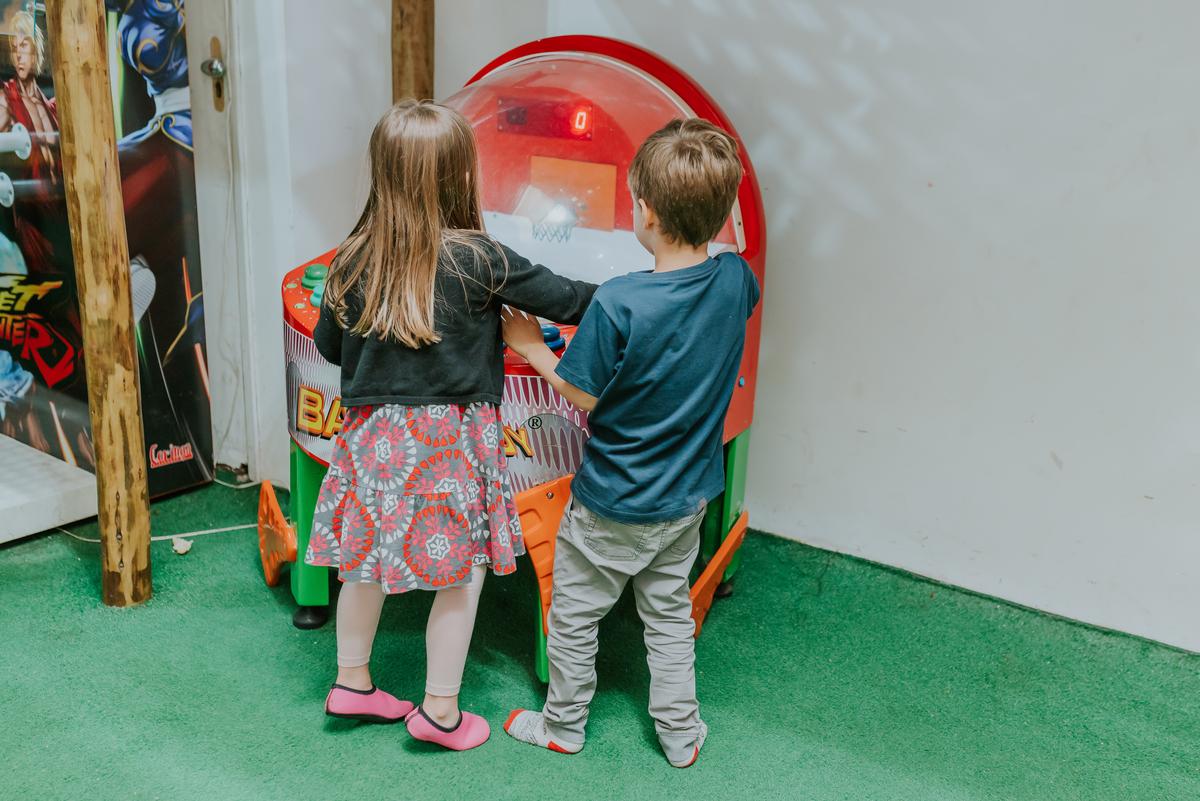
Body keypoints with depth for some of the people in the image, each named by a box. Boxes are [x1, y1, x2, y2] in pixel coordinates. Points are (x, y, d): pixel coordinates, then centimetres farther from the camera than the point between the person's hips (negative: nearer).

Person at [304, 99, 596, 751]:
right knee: (464, 571, 11)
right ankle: (440, 710, 22)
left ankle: (351, 682, 37)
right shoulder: (478, 259, -15)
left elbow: (328, 344, 10)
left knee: (367, 556, 20)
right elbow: (563, 299, -8)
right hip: (453, 438, -5)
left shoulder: (353, 261, -2)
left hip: (374, 433, 5)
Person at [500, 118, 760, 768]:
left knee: (573, 614, 18)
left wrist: (531, 347, -4)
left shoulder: (617, 303, -29)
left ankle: (562, 726, 37)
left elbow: (583, 396, -17)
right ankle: (680, 734, 35)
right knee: (668, 611, 24)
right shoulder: (734, 280, -13)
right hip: (688, 496, 6)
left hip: (613, 506, -5)